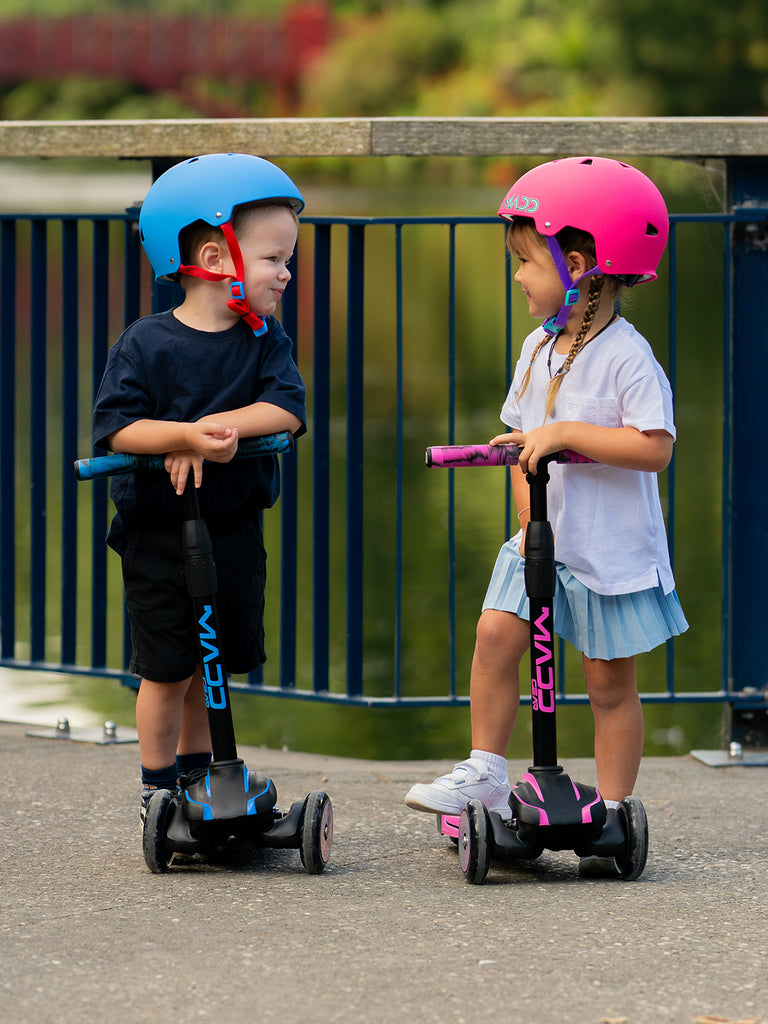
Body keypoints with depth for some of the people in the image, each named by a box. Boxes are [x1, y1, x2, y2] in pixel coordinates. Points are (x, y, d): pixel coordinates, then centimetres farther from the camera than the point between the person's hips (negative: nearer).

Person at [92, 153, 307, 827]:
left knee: (214, 666, 12)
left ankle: (196, 775, 28)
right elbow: (116, 427, -18)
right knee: (168, 669, -1)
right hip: (159, 531, -4)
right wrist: (189, 434, -32)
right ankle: (158, 790, 12)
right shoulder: (148, 343, -11)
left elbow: (285, 410, -12)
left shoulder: (266, 340, 2)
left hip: (234, 528, 4)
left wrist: (218, 425, -25)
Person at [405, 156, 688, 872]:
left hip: (613, 548, -6)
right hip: (545, 539, 6)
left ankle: (613, 812, 12)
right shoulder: (539, 349, 5)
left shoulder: (624, 355, -17)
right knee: (496, 630, -10)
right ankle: (484, 773, 1)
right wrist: (530, 517, -4)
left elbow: (655, 447, -25)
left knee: (610, 680, 2)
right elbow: (524, 445, 11)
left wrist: (565, 433, -28)